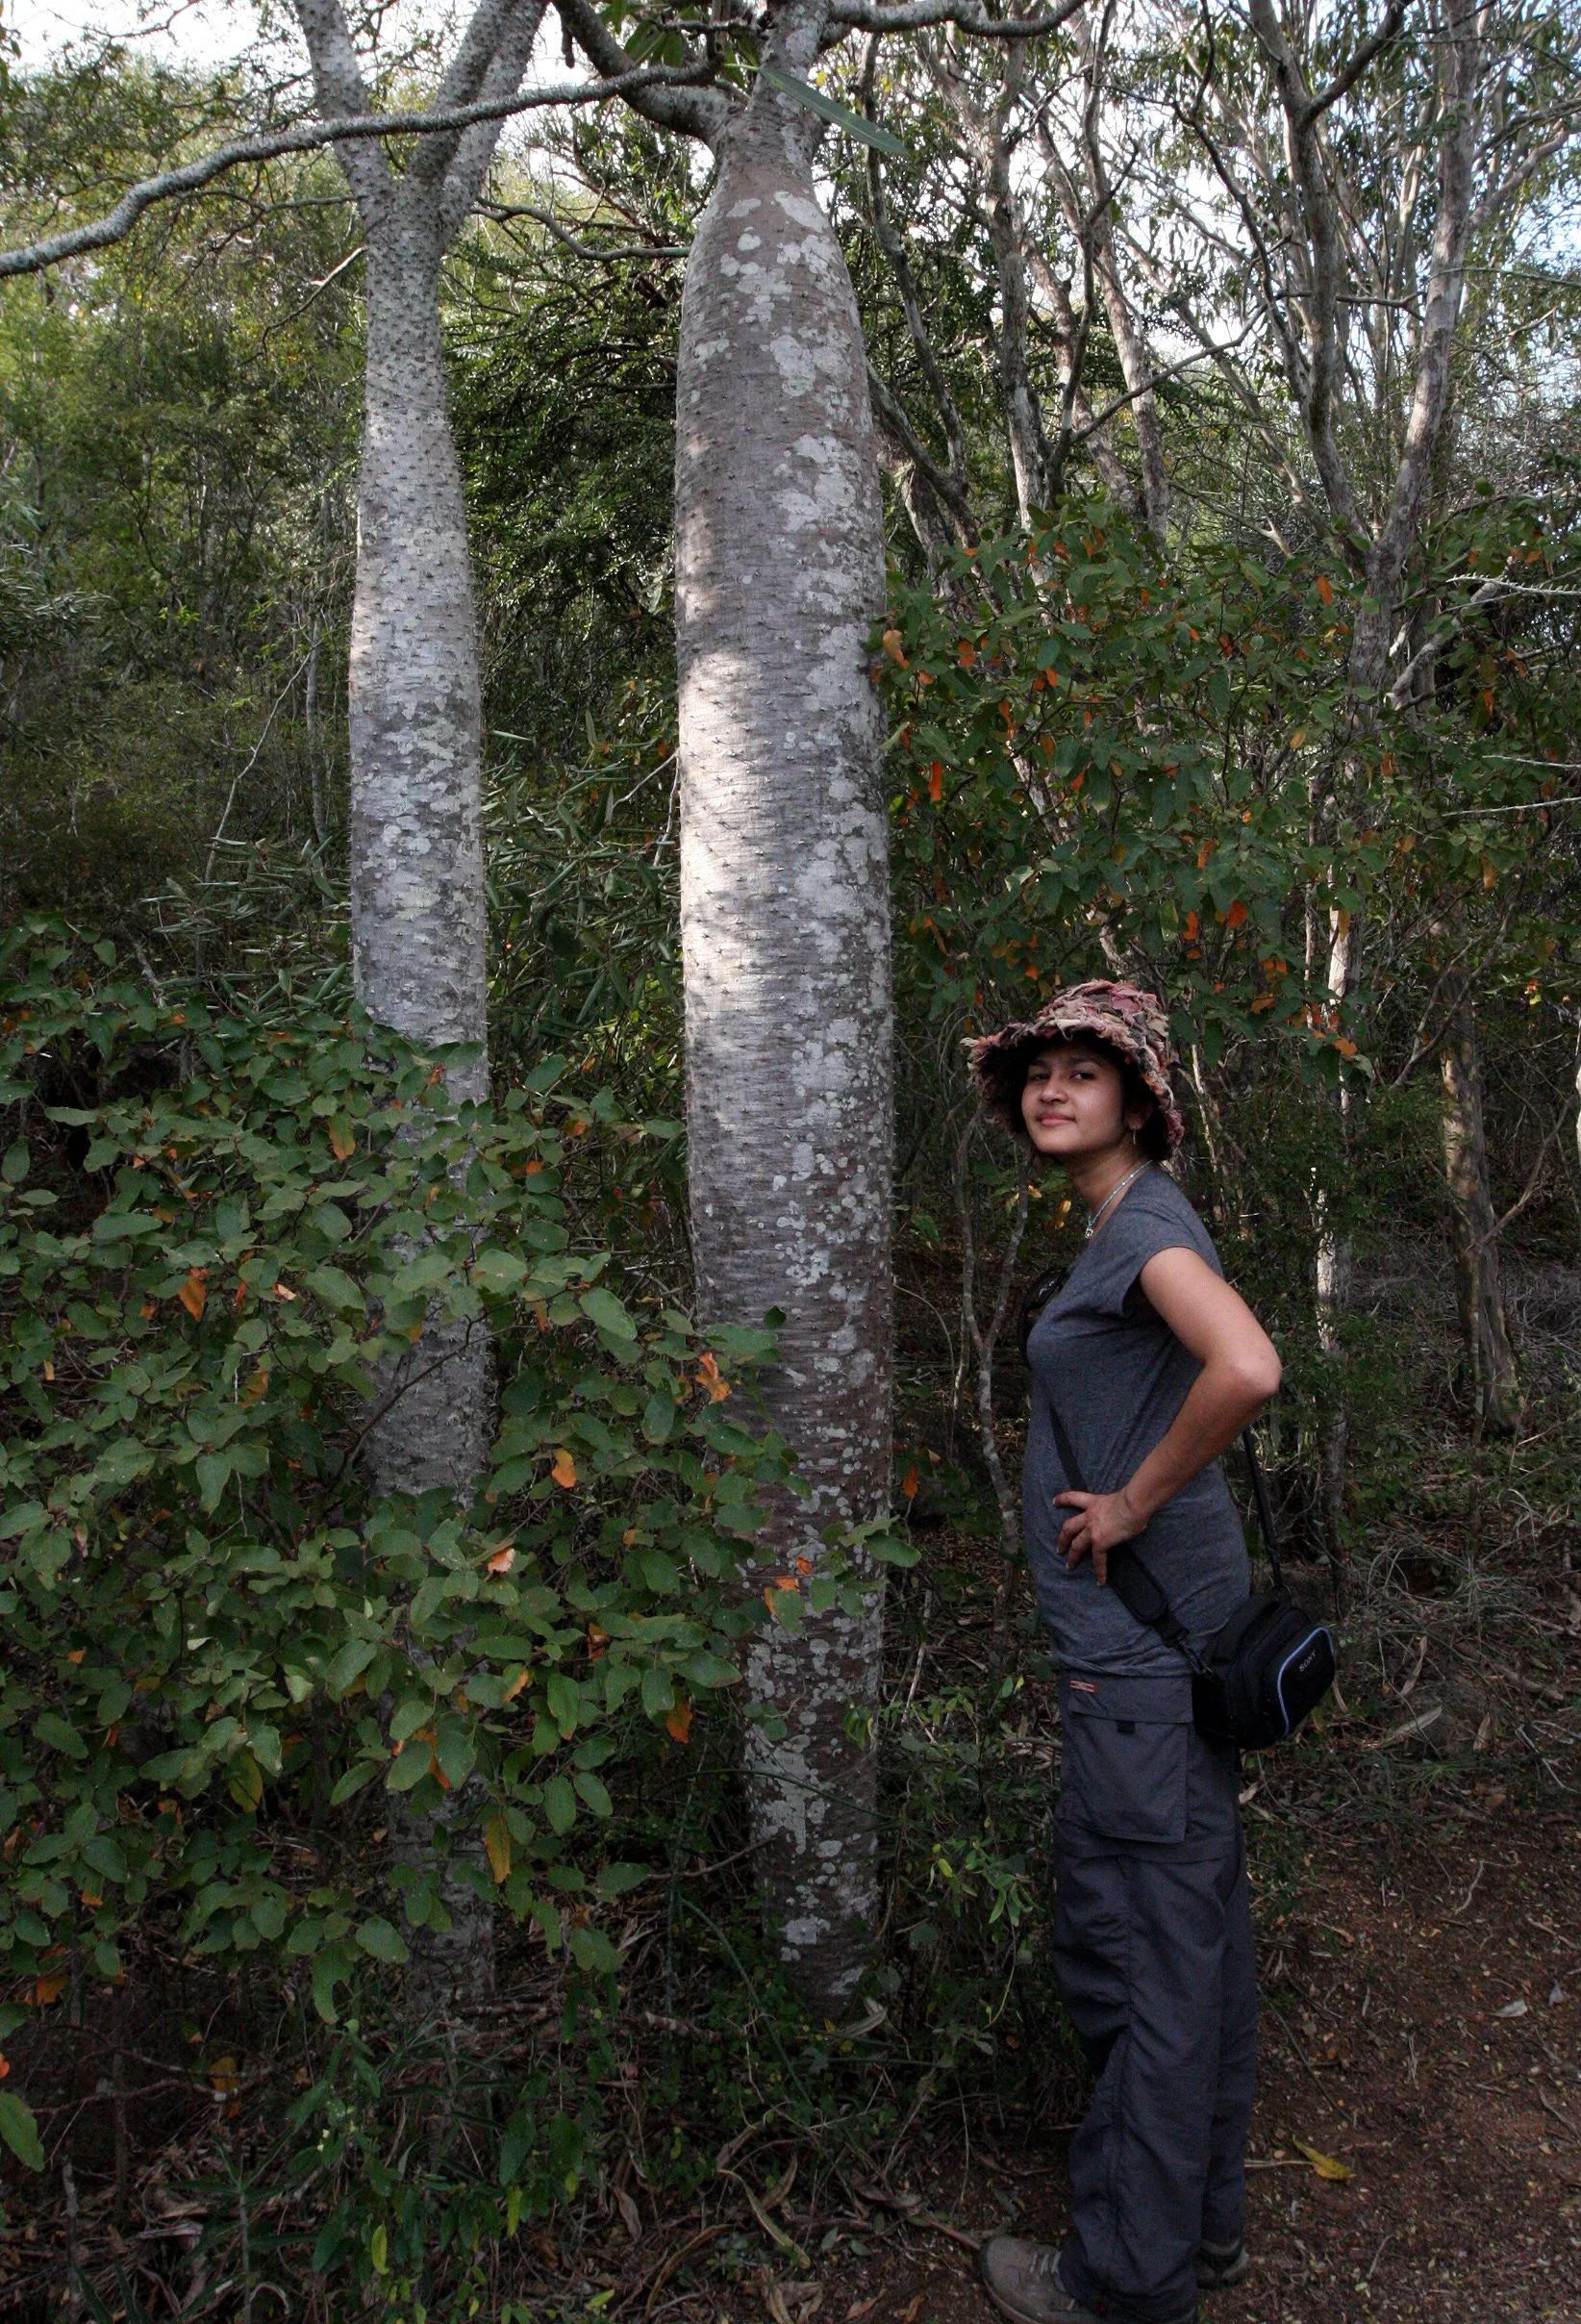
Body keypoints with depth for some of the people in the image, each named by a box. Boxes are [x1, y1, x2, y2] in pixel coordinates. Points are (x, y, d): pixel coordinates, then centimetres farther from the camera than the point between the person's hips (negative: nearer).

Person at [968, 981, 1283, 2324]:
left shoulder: (1145, 1220, -15)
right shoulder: (1125, 1223, 14)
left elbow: (1248, 1370, -33)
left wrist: (1133, 1504, -21)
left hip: (1141, 1649, -10)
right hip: (1166, 1626, 10)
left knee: (1134, 1943, 2)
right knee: (1197, 1925, 18)